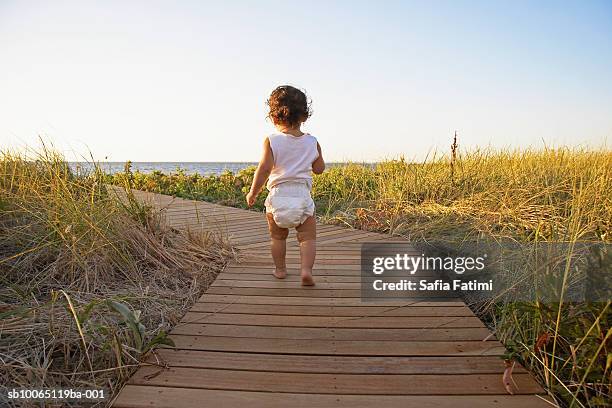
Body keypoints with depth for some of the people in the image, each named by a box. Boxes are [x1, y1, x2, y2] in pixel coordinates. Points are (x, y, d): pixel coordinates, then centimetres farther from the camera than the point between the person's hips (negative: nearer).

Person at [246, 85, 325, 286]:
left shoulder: (271, 141, -5)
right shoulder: (312, 142, 3)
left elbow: (264, 168, -12)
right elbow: (319, 169, 12)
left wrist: (253, 192, -2)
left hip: (278, 195, 0)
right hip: (302, 196, 0)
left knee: (278, 236, 18)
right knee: (308, 237, 8)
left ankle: (280, 269, 31)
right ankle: (306, 269, -8)